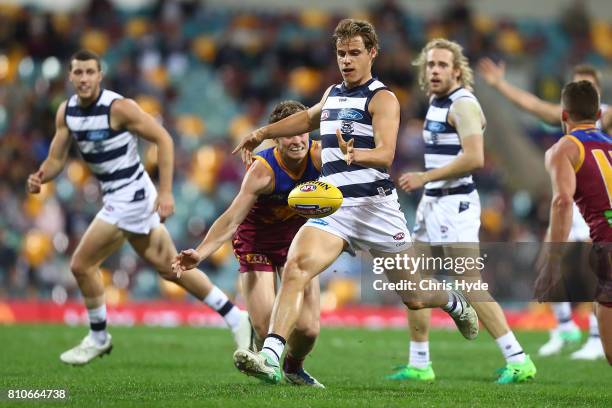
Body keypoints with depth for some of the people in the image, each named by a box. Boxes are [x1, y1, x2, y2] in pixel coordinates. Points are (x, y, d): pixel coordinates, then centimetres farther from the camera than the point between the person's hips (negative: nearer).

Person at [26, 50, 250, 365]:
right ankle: (235, 319, 20)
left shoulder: (118, 107, -17)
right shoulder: (66, 112, 4)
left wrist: (166, 192, -20)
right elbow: (56, 159, 7)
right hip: (115, 198, 8)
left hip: (130, 196, -8)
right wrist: (40, 178, -16)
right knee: (169, 267, 13)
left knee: (82, 265, -5)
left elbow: (163, 139, -15)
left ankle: (98, 339, 15)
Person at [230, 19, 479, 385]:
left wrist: (356, 155, -42)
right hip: (333, 207, 5)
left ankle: (457, 305, 45)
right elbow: (309, 118, 39)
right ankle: (271, 358, -36)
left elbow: (386, 155, -21)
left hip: (375, 206, -5)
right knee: (296, 266, -24)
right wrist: (263, 133, 41)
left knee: (414, 298, 9)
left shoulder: (382, 99, -6)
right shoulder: (333, 94, 15)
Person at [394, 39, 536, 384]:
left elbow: (474, 158, -24)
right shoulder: (436, 102, 15)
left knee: (472, 287, -12)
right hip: (433, 202, 10)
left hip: (455, 204, -10)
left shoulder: (462, 104, -14)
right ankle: (419, 365, 19)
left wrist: (425, 177, -19)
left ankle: (519, 361, -10)